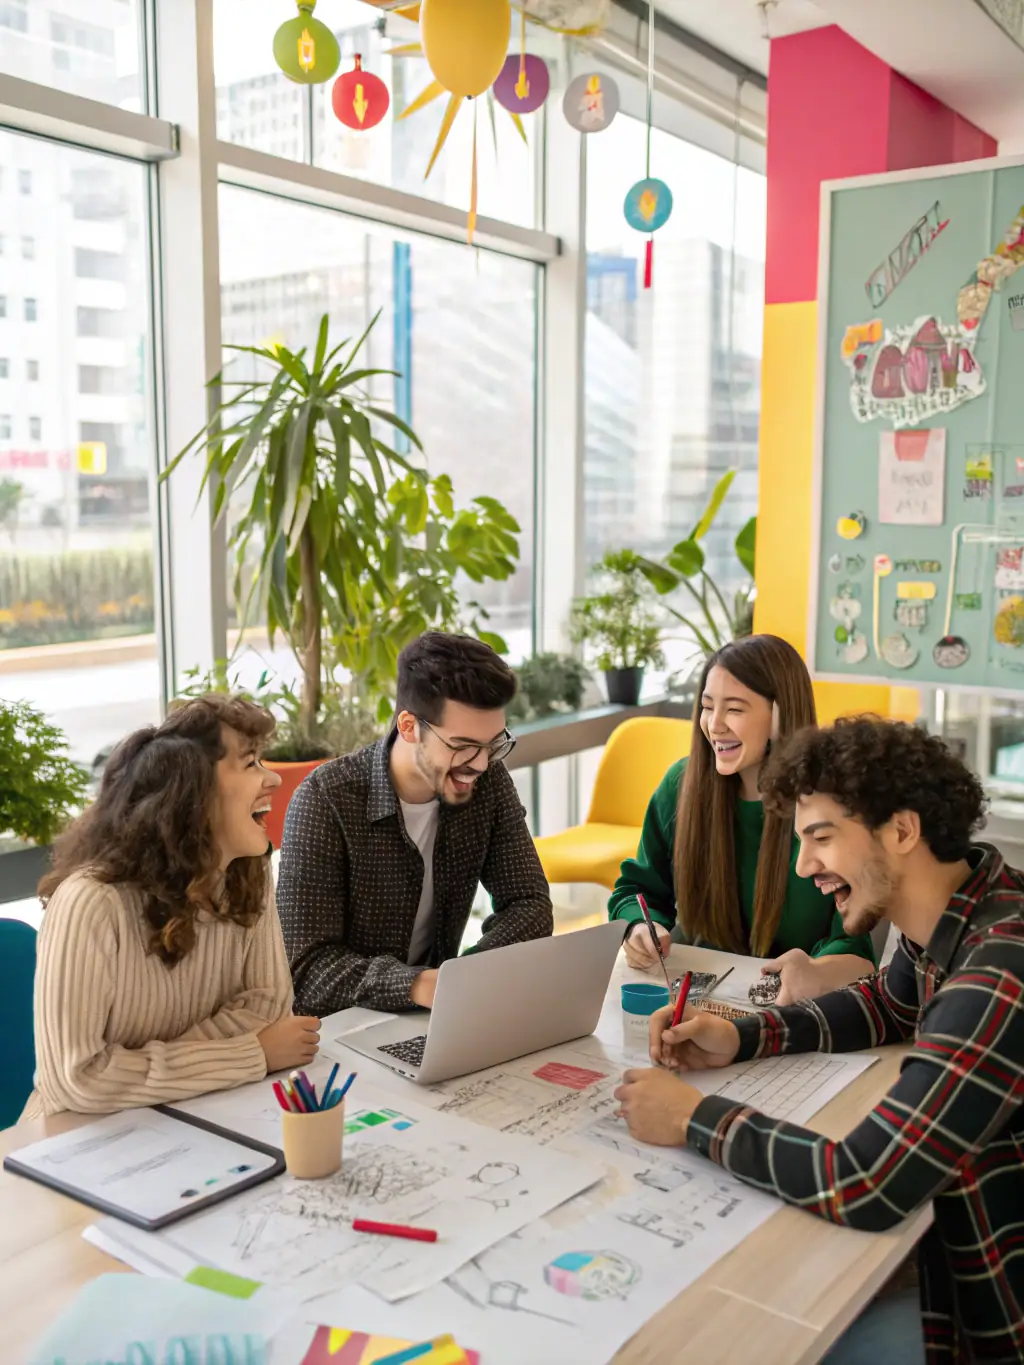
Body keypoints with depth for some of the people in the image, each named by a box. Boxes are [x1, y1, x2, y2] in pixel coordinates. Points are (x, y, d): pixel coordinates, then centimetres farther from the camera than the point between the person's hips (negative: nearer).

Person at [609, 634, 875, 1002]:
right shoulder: (682, 785, 0)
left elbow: (859, 943, -17)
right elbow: (638, 889, 11)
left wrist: (819, 972, -39)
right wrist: (641, 927, -11)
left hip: (791, 1007, -3)